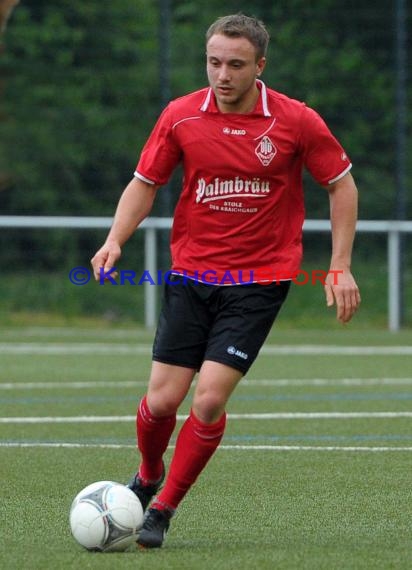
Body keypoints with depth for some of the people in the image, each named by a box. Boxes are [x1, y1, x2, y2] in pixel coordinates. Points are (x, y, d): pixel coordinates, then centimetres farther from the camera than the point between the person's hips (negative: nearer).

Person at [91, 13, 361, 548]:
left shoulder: (297, 122, -8)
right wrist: (116, 239, -10)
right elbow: (144, 184, 7)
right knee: (162, 399, -4)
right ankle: (148, 476, 29)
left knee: (209, 397, -15)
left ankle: (164, 506, 4)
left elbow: (342, 185, 4)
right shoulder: (180, 117, -3)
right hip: (191, 277, 2)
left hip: (259, 281, -2)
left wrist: (340, 267, -2)